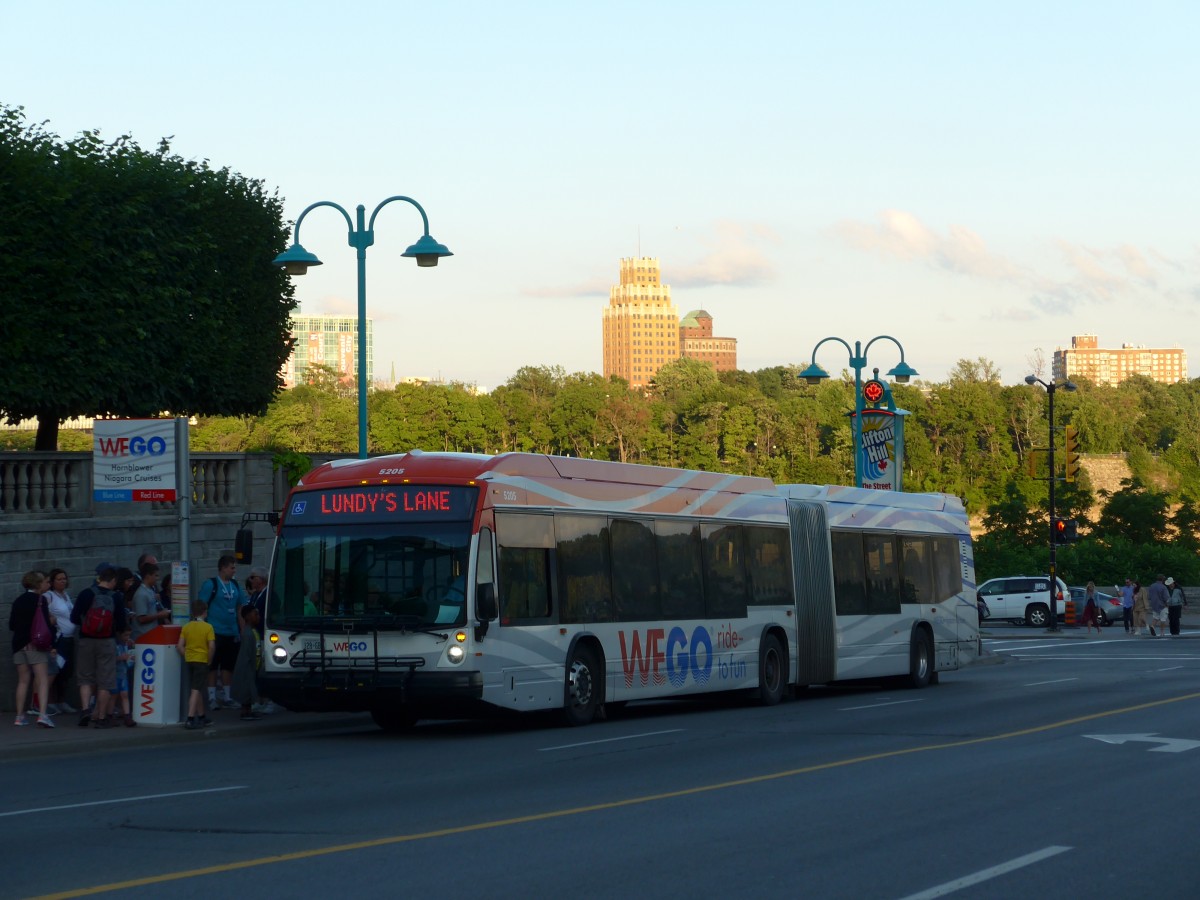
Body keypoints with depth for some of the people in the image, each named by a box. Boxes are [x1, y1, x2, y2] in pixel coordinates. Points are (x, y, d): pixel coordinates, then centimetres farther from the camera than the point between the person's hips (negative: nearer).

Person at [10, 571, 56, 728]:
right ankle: (42, 714, -22)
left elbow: (12, 625, 13)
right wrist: (52, 644, -6)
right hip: (36, 644, -6)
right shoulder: (40, 600, -8)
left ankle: (20, 716, 12)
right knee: (43, 680, -8)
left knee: (23, 681, 13)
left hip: (19, 644, 6)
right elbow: (46, 624, -15)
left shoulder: (18, 601, 11)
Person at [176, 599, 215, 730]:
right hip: (202, 661, -5)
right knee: (195, 690, -7)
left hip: (189, 660, 5)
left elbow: (180, 646, -1)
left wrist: (186, 656, 9)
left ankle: (201, 716, 29)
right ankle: (190, 719, -16)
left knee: (198, 690, 18)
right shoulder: (208, 627, -9)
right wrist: (209, 660, -3)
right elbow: (212, 646, -16)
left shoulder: (186, 627, 4)